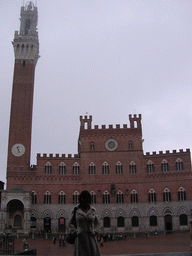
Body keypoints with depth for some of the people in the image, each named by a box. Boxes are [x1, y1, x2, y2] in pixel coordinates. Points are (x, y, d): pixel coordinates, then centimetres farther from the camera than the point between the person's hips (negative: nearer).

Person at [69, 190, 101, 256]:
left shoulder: (92, 210, 9)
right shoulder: (76, 210, 4)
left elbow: (96, 223, 21)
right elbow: (71, 223, 12)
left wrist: (95, 231, 5)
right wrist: (75, 232, -2)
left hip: (91, 238, 2)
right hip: (80, 238, -1)